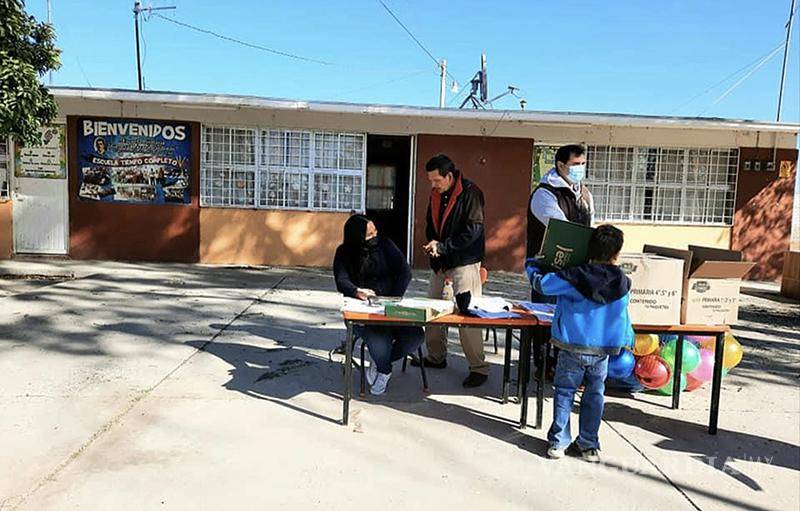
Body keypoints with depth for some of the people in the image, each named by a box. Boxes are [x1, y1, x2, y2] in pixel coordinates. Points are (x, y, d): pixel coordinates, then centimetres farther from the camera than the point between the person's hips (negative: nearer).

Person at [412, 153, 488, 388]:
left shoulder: (470, 193, -13)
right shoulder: (436, 194, 11)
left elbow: (472, 232, -19)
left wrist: (442, 246, -19)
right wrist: (432, 245, 1)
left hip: (464, 263, -8)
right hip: (440, 263, 8)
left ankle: (479, 367, 2)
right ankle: (436, 357, 29)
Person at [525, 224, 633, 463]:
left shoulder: (574, 278, -13)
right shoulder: (622, 283, -2)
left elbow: (540, 284, -10)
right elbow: (623, 318, 11)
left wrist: (531, 265, 8)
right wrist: (627, 341, 27)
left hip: (573, 347, -2)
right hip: (603, 349, 3)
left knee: (564, 391, 9)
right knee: (594, 394, 14)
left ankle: (558, 442, 12)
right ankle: (589, 445, 19)